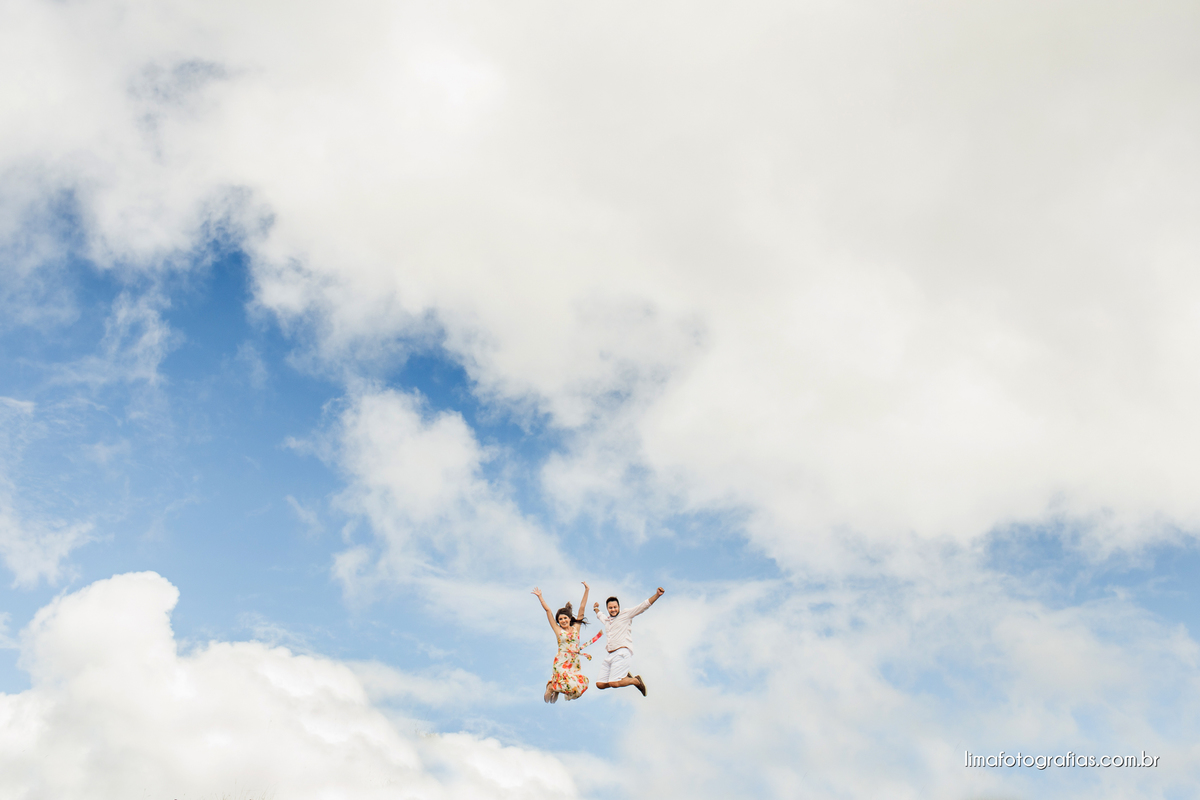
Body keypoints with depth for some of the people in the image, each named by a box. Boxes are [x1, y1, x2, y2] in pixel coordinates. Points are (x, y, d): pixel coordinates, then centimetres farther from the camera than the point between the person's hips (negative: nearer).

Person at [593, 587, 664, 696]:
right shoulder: (606, 620, 24)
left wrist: (657, 595, -14)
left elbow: (644, 605, -2)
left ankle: (636, 681, 8)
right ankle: (625, 677, 15)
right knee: (600, 684, -6)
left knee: (613, 684, -20)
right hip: (609, 656, 7)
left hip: (622, 653, -7)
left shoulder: (625, 615, 7)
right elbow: (600, 615, 51)